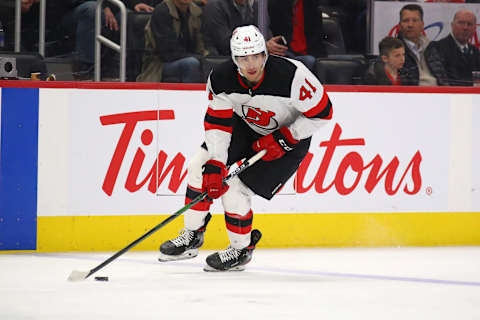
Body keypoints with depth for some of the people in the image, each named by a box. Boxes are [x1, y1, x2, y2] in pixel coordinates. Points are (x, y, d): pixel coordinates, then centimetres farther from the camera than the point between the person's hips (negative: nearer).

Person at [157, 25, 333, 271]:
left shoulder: (290, 75, -35)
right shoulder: (221, 78, -22)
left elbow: (322, 113, -24)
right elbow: (217, 122, -14)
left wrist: (283, 139, -24)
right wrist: (215, 165, -23)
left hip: (290, 135, -5)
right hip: (246, 125, 5)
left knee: (234, 189, -13)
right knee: (200, 166, -4)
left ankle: (241, 250, 12)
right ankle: (192, 237, 14)